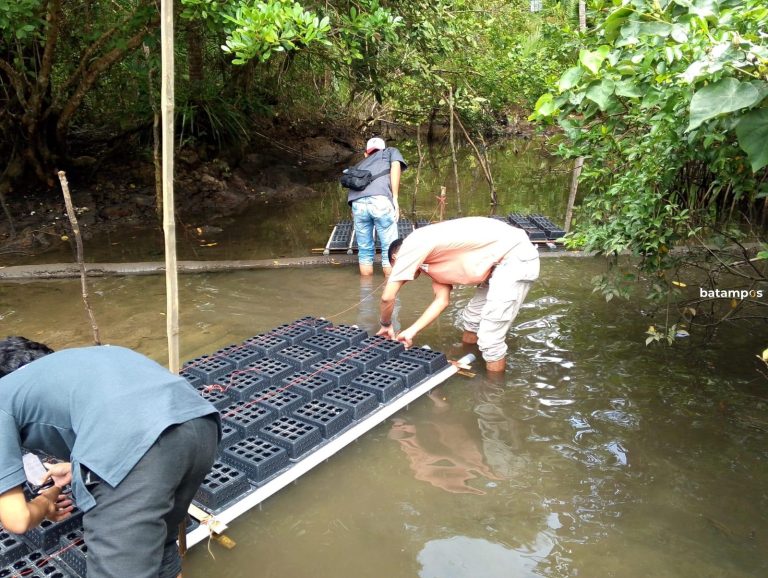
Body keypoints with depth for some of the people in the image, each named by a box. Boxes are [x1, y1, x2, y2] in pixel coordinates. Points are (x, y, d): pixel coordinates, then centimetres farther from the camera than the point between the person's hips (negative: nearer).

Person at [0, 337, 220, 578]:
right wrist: (75, 467, 62)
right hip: (200, 421, 8)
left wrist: (45, 503, 40)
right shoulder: (74, 359, 40)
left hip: (134, 443, -7)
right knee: (158, 542, 31)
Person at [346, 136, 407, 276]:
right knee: (390, 249, 3)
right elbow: (395, 166, 9)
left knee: (364, 250, 14)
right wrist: (395, 198, 4)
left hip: (357, 203, 4)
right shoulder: (391, 151, 30)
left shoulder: (360, 164, 40)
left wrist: (354, 212, 32)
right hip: (380, 200, -4)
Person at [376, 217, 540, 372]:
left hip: (516, 258, -10)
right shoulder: (430, 259, 20)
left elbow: (387, 297, -5)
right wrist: (412, 331, 15)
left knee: (490, 340, -5)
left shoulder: (410, 246, -7)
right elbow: (442, 300, 16)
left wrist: (386, 325, 13)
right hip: (502, 261, 10)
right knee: (471, 320, 22)